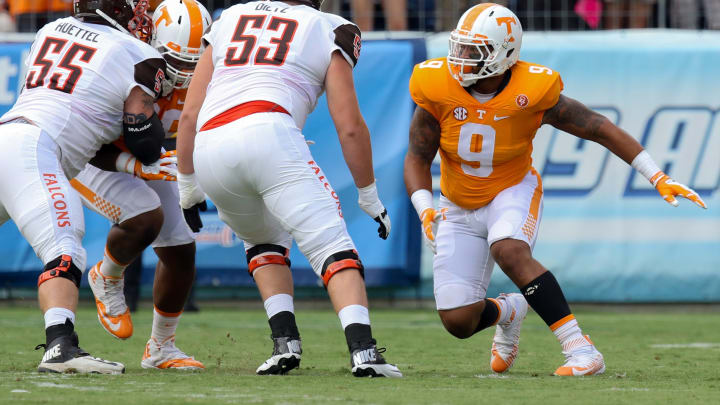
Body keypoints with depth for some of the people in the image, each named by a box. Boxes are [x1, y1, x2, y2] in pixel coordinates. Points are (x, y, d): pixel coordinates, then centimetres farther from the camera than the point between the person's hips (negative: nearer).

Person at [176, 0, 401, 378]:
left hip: (209, 149, 4)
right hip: (269, 134, -4)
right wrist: (369, 195, 25)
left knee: (265, 242, 27)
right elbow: (350, 127, 14)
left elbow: (189, 114, 26)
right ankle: (362, 349, -23)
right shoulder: (328, 30, 19)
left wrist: (187, 184, 35)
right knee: (331, 245, -3)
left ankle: (285, 341, 8)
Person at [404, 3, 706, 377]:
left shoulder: (531, 93, -22)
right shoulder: (438, 90, -19)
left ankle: (581, 350, -34)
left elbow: (599, 129, -12)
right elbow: (418, 158, -8)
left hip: (513, 191, -3)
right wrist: (425, 210, -27)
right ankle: (506, 312, 32)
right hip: (459, 205, 3)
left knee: (509, 251, -38)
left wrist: (659, 179, -14)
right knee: (458, 322, -6)